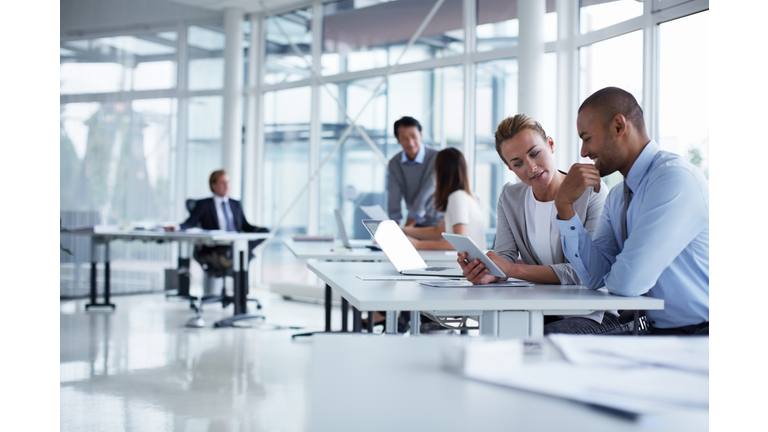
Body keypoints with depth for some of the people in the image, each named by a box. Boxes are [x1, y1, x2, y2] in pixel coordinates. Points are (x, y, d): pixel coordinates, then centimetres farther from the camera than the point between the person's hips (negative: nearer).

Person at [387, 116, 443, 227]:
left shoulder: (437, 158, -16)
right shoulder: (394, 164, -1)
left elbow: (425, 197, -21)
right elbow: (394, 199, -8)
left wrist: (406, 228, -27)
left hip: (438, 222, -4)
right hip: (415, 223, 4)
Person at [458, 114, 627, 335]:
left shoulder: (593, 193, -11)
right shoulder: (510, 198, 8)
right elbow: (505, 256, -1)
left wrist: (514, 269, -27)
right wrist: (487, 272, -26)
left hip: (593, 314, -4)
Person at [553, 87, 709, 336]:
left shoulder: (676, 178, -17)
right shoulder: (617, 196, 12)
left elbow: (628, 281, -22)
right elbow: (595, 277, 3)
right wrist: (565, 205, -3)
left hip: (698, 334, -8)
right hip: (655, 330, 8)